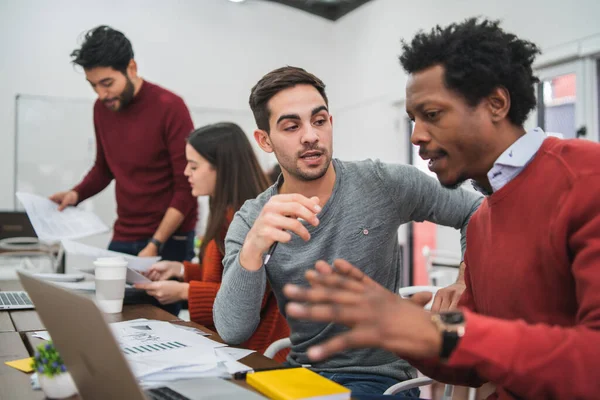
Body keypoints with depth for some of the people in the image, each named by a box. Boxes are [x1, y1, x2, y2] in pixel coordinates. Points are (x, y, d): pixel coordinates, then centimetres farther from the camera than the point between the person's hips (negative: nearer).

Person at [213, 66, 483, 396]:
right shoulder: (250, 222, -6)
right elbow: (232, 332, -18)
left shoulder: (385, 185, -9)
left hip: (379, 376, -2)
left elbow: (477, 211, 3)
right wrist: (253, 248, -34)